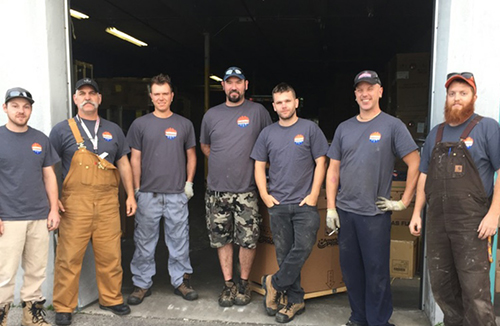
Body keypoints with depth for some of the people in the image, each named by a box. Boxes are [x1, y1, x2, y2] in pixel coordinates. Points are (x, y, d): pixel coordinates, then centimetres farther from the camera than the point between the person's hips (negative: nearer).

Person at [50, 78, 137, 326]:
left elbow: (123, 164, 17)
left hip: (108, 203, 3)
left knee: (110, 255, 7)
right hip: (75, 203, -2)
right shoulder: (62, 130, 5)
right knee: (69, 257, 1)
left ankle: (111, 299, 24)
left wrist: (130, 195, 11)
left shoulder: (113, 130, 14)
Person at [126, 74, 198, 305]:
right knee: (144, 242, 7)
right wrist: (136, 189, 0)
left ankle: (180, 281, 22)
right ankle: (142, 284, 20)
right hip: (148, 194, 0)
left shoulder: (184, 124, 7)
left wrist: (189, 182, 3)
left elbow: (191, 155, 12)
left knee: (179, 240, 8)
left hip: (177, 194, 1)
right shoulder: (140, 124, 4)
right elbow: (135, 158, 4)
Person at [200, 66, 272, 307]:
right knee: (222, 240, 9)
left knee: (248, 240, 0)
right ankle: (228, 284, 23)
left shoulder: (258, 112, 1)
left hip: (246, 190, -2)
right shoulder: (211, 115, 8)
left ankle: (244, 283, 21)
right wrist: (222, 164, 12)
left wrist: (256, 165, 6)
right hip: (217, 190, 3)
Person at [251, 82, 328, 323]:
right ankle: (295, 301, 20)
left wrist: (313, 195, -8)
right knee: (284, 254, 6)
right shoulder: (268, 133, 10)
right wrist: (264, 194, 0)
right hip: (277, 204, 3)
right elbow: (259, 166, 12)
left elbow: (320, 163, 0)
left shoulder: (309, 129, 2)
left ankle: (273, 283, 9)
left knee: (303, 248, -13)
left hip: (304, 204, -2)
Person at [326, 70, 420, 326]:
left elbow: (415, 163, -5)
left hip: (375, 212, -4)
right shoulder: (344, 128, 9)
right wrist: (331, 208, 3)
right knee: (350, 267, 13)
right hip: (344, 211, 4)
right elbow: (333, 170, 9)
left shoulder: (392, 125, -2)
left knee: (376, 271, 3)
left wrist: (404, 202, -7)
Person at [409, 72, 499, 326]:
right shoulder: (436, 133, 15)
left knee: (474, 289, -4)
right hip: (436, 221, 6)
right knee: (441, 286, 14)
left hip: (472, 222, -5)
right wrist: (417, 213, 12)